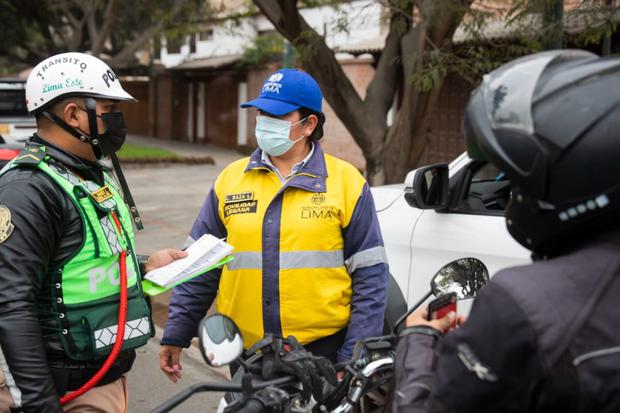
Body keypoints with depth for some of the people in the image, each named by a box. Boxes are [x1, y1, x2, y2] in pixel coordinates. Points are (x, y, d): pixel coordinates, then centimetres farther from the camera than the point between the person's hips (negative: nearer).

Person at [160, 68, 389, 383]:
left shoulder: (346, 182, -1)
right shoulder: (230, 179, 6)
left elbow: (369, 277, -2)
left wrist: (355, 358, -7)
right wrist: (175, 336, 6)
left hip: (323, 346, -2)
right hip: (246, 352, 3)